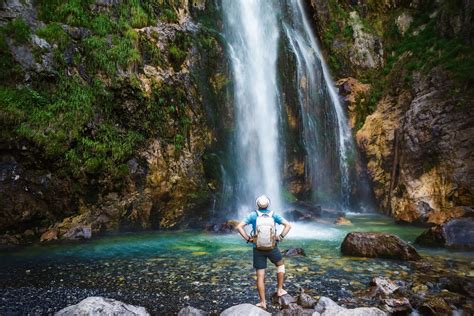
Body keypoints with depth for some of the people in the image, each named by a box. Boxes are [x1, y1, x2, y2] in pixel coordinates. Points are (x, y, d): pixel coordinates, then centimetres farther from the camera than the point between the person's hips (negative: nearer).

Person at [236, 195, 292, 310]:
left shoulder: (253, 215, -4)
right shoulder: (273, 215, -1)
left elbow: (239, 227, -11)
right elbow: (288, 225, -8)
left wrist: (248, 239, -6)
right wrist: (281, 237, -2)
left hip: (258, 249, 0)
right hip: (272, 248, 1)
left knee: (260, 276, 7)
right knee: (280, 265, 28)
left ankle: (263, 302, 9)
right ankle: (280, 290, 27)